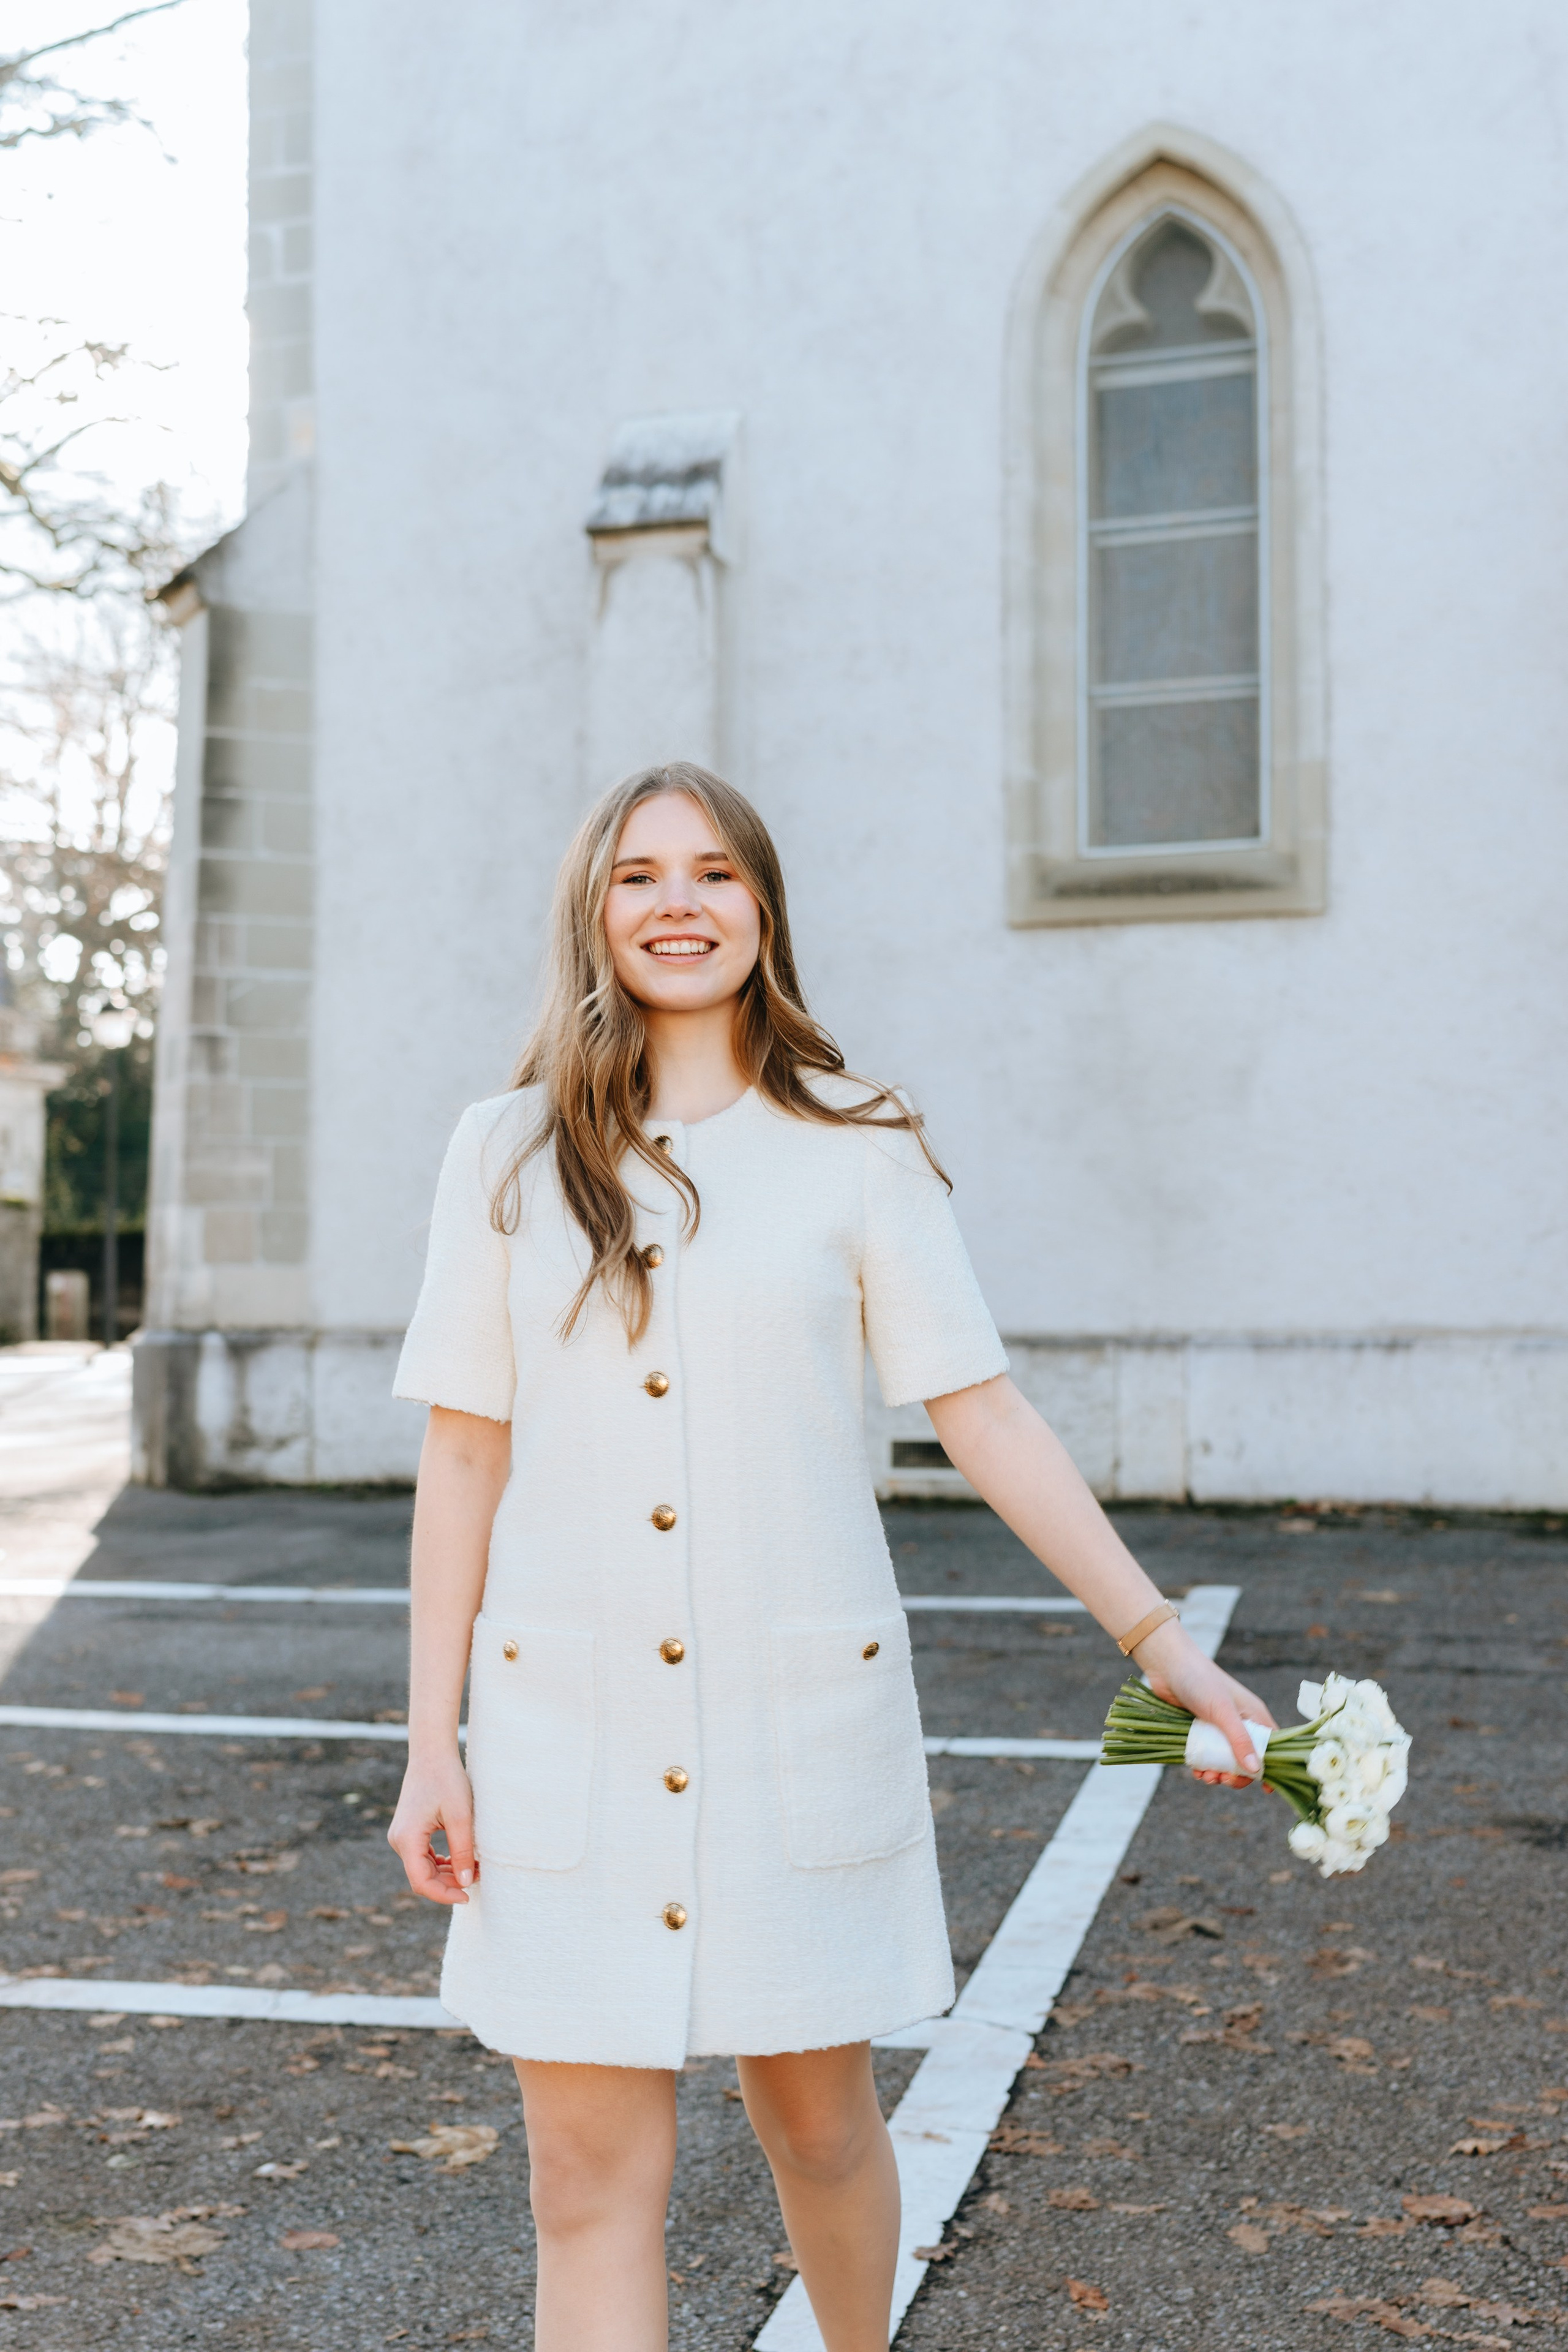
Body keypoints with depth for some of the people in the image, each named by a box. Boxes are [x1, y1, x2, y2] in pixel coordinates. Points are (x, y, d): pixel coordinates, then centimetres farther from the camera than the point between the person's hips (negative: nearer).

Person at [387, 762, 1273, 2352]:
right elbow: (463, 1455, 3)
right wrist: (430, 1746, 1)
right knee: (591, 2177, 3)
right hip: (570, 1723, 1)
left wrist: (1163, 1644, -6)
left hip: (800, 1706, 0)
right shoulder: (509, 1153, 3)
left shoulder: (854, 1149, -1)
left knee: (815, 2116, 15)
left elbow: (981, 1415, -1)